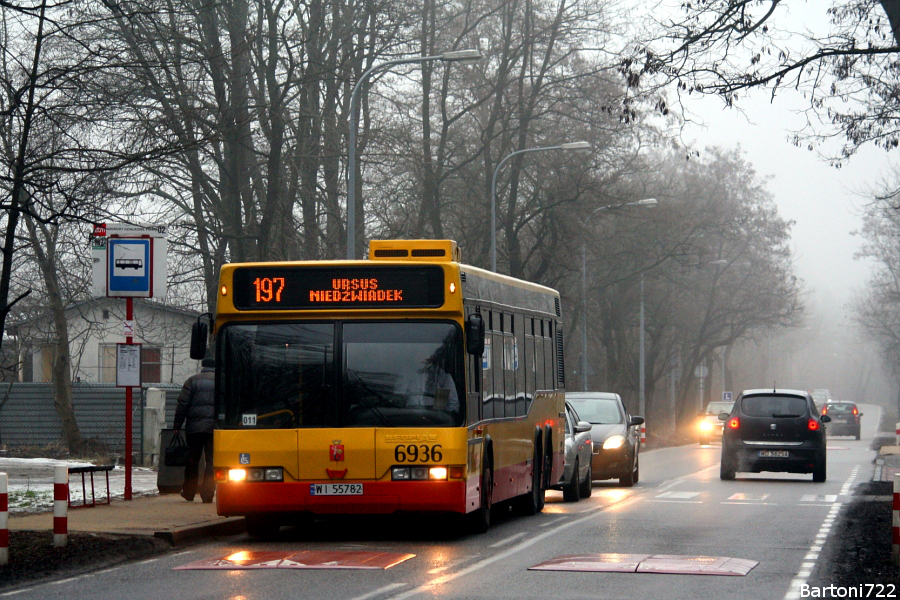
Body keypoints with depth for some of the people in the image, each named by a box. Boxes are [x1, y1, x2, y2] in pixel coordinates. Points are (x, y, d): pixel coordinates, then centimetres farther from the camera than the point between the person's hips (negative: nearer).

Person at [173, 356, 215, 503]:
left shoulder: (193, 380, 5)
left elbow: (182, 404, 0)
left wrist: (177, 426, 4)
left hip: (194, 427, 0)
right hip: (215, 428, 0)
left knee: (192, 460, 10)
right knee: (212, 461, 2)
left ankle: (188, 492, 18)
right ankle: (207, 494, -4)